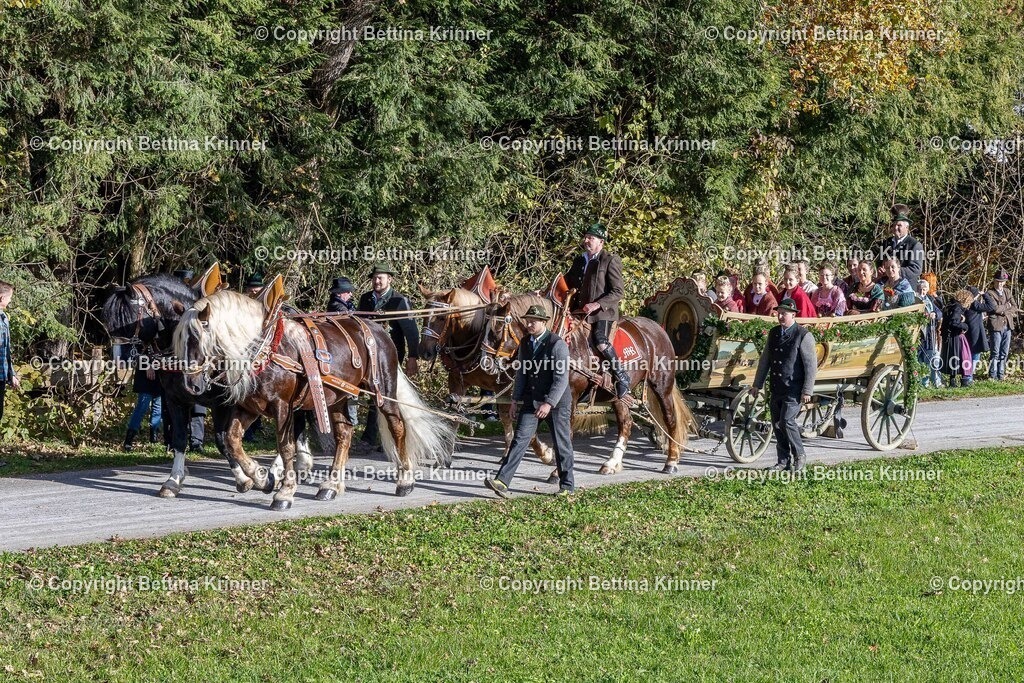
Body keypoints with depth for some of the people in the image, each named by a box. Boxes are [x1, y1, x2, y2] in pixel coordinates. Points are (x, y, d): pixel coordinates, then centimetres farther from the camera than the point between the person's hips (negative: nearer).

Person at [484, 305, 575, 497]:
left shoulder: (557, 344, -14)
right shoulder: (525, 343, 7)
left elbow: (561, 378, -18)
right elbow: (521, 373, 15)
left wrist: (549, 403, -25)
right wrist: (515, 400, 11)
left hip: (556, 402, -5)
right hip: (530, 401, 5)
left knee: (561, 444, 6)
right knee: (520, 440, -5)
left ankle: (567, 485, 20)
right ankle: (502, 482, -13)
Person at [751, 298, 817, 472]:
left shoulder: (803, 336, -9)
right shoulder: (773, 333, 11)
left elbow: (811, 365, -9)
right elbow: (764, 360, 18)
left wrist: (807, 391, -12)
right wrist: (757, 384, 16)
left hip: (794, 390, -6)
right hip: (776, 389, 6)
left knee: (786, 421, -15)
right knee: (777, 425, 7)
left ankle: (799, 456, 3)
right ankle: (783, 461, 16)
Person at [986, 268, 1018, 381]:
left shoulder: (1007, 292, 15)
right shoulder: (990, 293, -3)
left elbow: (1015, 308, 10)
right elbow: (995, 308, -15)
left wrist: (1004, 311, -7)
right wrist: (1007, 306, -2)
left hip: (1008, 325, 5)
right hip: (996, 325, -5)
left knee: (1004, 353, 7)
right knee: (995, 352, -5)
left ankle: (1001, 374, 13)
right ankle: (993, 374, 1)